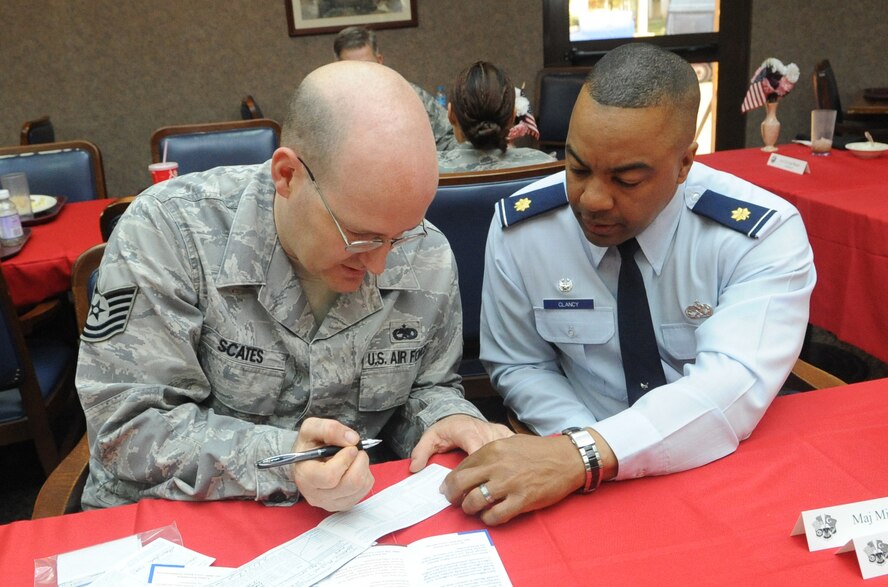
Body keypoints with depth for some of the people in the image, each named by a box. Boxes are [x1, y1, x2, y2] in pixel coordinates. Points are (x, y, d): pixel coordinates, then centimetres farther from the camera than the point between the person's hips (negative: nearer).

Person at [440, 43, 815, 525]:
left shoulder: (764, 235, -16)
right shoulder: (520, 228, -10)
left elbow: (734, 384, -28)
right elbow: (519, 364, 0)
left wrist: (586, 455, -40)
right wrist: (577, 446, -17)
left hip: (731, 468, 1)